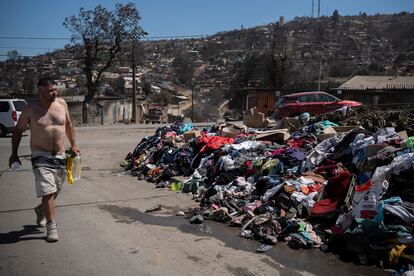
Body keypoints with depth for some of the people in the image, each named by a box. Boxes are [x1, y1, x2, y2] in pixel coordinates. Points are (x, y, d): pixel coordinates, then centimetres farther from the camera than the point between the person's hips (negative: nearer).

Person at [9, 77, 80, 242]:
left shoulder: (62, 104, 3)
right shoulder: (31, 110, -5)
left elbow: (69, 125, 16)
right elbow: (18, 131, 6)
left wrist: (73, 145, 12)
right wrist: (14, 154, 3)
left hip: (60, 156, 4)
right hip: (41, 157, -4)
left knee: (55, 191, 16)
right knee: (48, 192, -12)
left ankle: (41, 210, 45)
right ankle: (52, 227, -1)